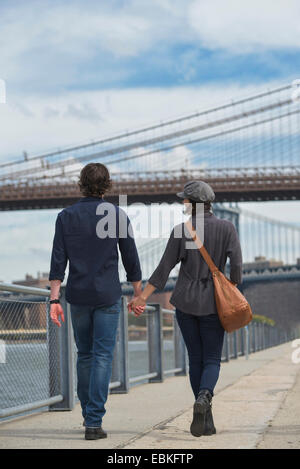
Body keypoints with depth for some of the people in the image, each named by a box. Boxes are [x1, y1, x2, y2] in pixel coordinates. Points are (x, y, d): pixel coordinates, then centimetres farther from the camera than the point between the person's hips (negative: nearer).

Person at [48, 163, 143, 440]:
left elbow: (58, 261, -4)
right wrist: (138, 295, 9)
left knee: (84, 354, 17)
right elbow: (131, 260, 0)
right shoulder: (118, 216, -3)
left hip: (78, 296, 2)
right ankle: (94, 421, -9)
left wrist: (54, 299, -4)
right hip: (108, 297, -2)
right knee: (102, 357, -2)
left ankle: (88, 413, 27)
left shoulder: (66, 217, 1)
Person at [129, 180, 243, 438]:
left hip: (185, 301, 1)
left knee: (195, 359, 10)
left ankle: (206, 419, 9)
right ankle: (204, 396, -26)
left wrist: (143, 296, 4)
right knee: (212, 359, 6)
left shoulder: (180, 231, -5)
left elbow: (164, 269, -4)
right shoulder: (227, 228, -5)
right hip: (213, 301, -1)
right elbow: (236, 265, -9)